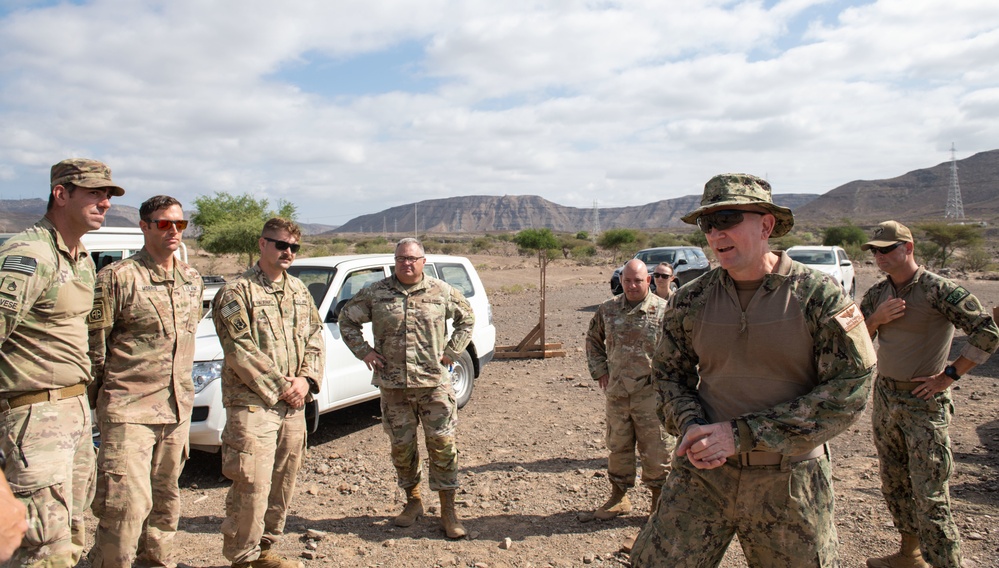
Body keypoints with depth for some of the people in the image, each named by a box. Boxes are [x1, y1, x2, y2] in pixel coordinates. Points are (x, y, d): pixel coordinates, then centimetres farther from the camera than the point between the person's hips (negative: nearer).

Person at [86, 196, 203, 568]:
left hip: (178, 408, 6)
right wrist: (92, 399, -4)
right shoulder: (118, 278, -10)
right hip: (129, 409, -6)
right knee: (127, 503, -9)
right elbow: (93, 346, -7)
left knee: (165, 496, 17)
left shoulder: (192, 281, 10)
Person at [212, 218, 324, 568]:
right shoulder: (237, 293, -6)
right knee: (252, 487, -6)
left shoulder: (299, 291, 14)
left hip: (293, 406, 6)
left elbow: (315, 340, 11)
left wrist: (306, 380, -5)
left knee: (283, 483, 13)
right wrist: (279, 387, -14)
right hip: (253, 405, -6)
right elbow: (240, 351, -13)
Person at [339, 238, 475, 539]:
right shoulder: (376, 293, 2)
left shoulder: (442, 292, 2)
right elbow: (347, 319, 13)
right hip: (392, 384, 1)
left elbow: (467, 318, 16)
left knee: (442, 443, -1)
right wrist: (363, 351, 2)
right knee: (401, 445, 10)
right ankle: (413, 500, 30)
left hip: (434, 382, -1)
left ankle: (448, 509, 11)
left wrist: (451, 351, 5)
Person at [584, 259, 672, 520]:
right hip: (617, 392, 4)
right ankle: (619, 497, 30)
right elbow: (593, 340, 20)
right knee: (617, 447, 14)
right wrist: (599, 370, 10)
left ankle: (659, 499, 23)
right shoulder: (607, 310, 5)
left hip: (651, 393, -3)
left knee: (656, 450, 5)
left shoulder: (663, 310, -7)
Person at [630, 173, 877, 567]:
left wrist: (741, 434, -17)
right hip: (703, 473, 2)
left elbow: (849, 391, -13)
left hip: (788, 482, -2)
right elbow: (669, 373, 11)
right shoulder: (690, 301, 1)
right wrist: (690, 426, -11)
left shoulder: (821, 297, -9)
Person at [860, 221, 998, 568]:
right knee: (894, 483, 18)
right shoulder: (877, 293, 7)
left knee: (929, 494, -5)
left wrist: (949, 375, -15)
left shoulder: (938, 290, -13)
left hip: (924, 401, -7)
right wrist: (875, 319, -10)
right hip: (885, 397, 7)